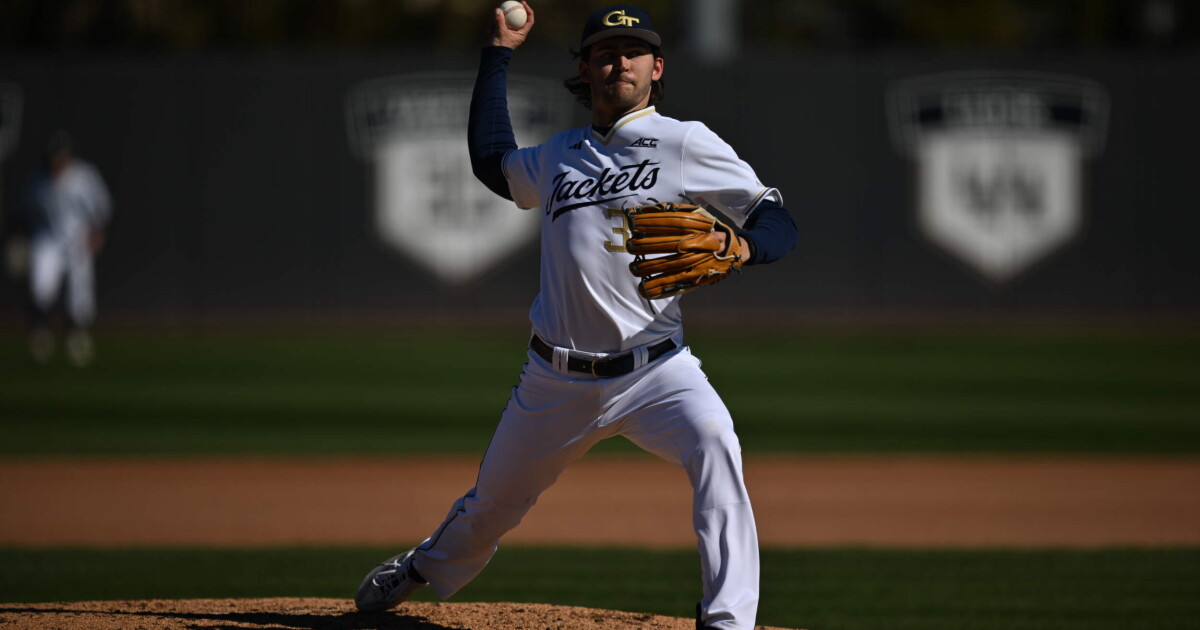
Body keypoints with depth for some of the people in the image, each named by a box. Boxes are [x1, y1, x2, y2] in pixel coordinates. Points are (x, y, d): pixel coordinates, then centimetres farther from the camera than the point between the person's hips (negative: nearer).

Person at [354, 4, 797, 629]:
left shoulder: (685, 144, -3)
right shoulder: (559, 157, 13)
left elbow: (778, 223, -7)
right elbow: (490, 158, 31)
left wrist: (735, 248, -29)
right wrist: (499, 51, 31)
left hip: (653, 369, -4)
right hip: (556, 380, 4)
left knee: (714, 447, -33)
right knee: (492, 502, 18)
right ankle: (427, 567, 51)